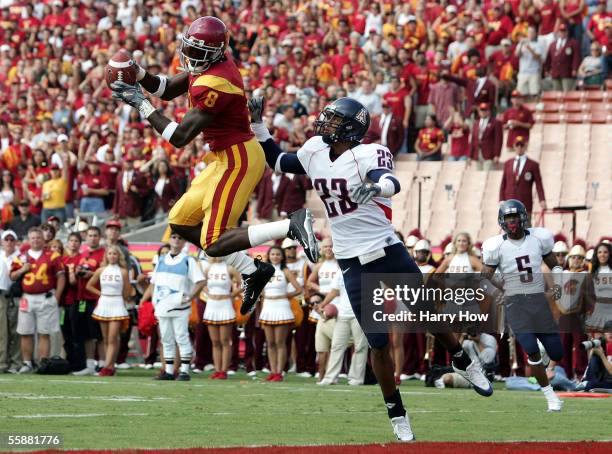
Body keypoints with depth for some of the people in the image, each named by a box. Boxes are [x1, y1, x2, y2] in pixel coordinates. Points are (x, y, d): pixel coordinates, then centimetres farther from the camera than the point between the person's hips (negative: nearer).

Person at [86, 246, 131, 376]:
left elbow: (126, 292, 3)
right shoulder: (101, 270, 6)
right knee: (105, 339, 5)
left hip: (117, 306, -4)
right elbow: (89, 285, 13)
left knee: (112, 339, -10)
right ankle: (111, 367, 10)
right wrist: (101, 293, 5)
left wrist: (116, 298, 8)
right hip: (103, 305, 4)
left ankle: (108, 367, -14)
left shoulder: (123, 272, -2)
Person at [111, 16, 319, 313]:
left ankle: (291, 225, -13)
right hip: (230, 157, 10)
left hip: (238, 160, -10)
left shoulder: (213, 84, -25)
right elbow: (167, 89, 17)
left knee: (214, 244, -10)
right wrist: (139, 75, -2)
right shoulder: (208, 65, 3)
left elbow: (179, 137, -23)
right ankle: (252, 272, 18)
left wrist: (141, 104, -17)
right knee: (181, 222, 15)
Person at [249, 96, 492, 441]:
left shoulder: (368, 155, -17)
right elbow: (277, 161, 20)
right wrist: (258, 124, 12)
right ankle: (397, 415, 12)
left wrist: (375, 186, -60)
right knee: (379, 344, 1)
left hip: (390, 253, -3)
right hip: (354, 266, 3)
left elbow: (391, 182, -38)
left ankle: (463, 362, 40)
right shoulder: (314, 153, 2)